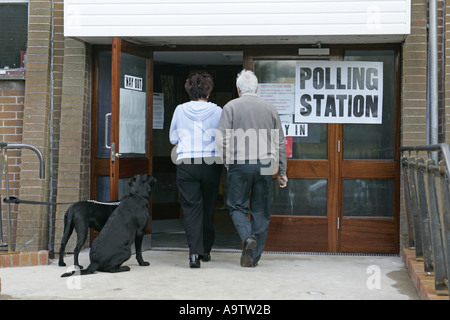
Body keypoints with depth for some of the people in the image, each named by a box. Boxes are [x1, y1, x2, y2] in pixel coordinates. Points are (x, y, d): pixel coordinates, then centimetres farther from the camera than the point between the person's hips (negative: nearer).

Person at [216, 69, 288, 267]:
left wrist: (227, 162, 8)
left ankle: (248, 237, -18)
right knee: (260, 210, 9)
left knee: (238, 206, 9)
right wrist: (282, 172, 17)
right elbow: (280, 143, 12)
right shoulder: (270, 108, 11)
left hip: (240, 165, -3)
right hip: (265, 165, 3)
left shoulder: (231, 107, 2)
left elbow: (222, 139, -7)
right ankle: (254, 257, 11)